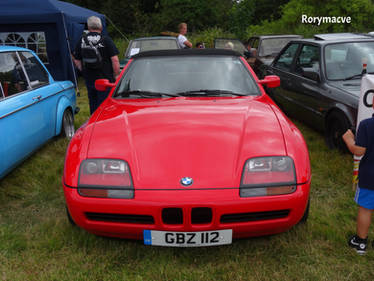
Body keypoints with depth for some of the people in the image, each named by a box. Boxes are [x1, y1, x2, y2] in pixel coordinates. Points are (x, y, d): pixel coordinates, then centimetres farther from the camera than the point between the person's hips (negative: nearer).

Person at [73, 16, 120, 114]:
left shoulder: (82, 40, 4)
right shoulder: (106, 40, -8)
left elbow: (77, 61, 8)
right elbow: (115, 60, -13)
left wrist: (84, 71, 18)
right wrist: (116, 75, -3)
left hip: (89, 79, 4)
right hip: (105, 79, -4)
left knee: (92, 103, 17)